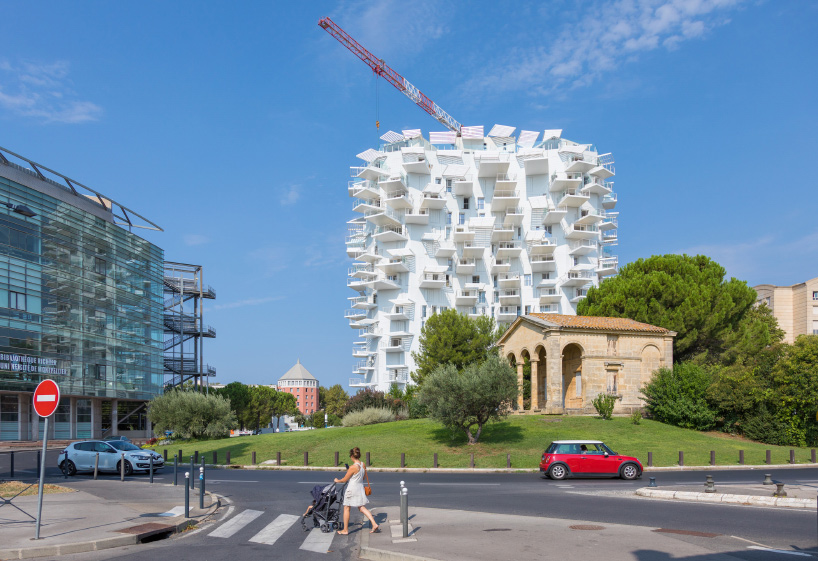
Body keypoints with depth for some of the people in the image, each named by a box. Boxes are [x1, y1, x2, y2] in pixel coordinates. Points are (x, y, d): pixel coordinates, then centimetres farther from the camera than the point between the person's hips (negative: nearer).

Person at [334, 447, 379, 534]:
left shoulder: (353, 467, -23)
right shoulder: (363, 465, -1)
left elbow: (345, 479, -14)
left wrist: (337, 481, 6)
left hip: (352, 489, -7)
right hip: (360, 488, 7)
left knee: (346, 508, 9)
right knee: (361, 508, 15)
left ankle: (345, 530, 18)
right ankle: (374, 525, 4)